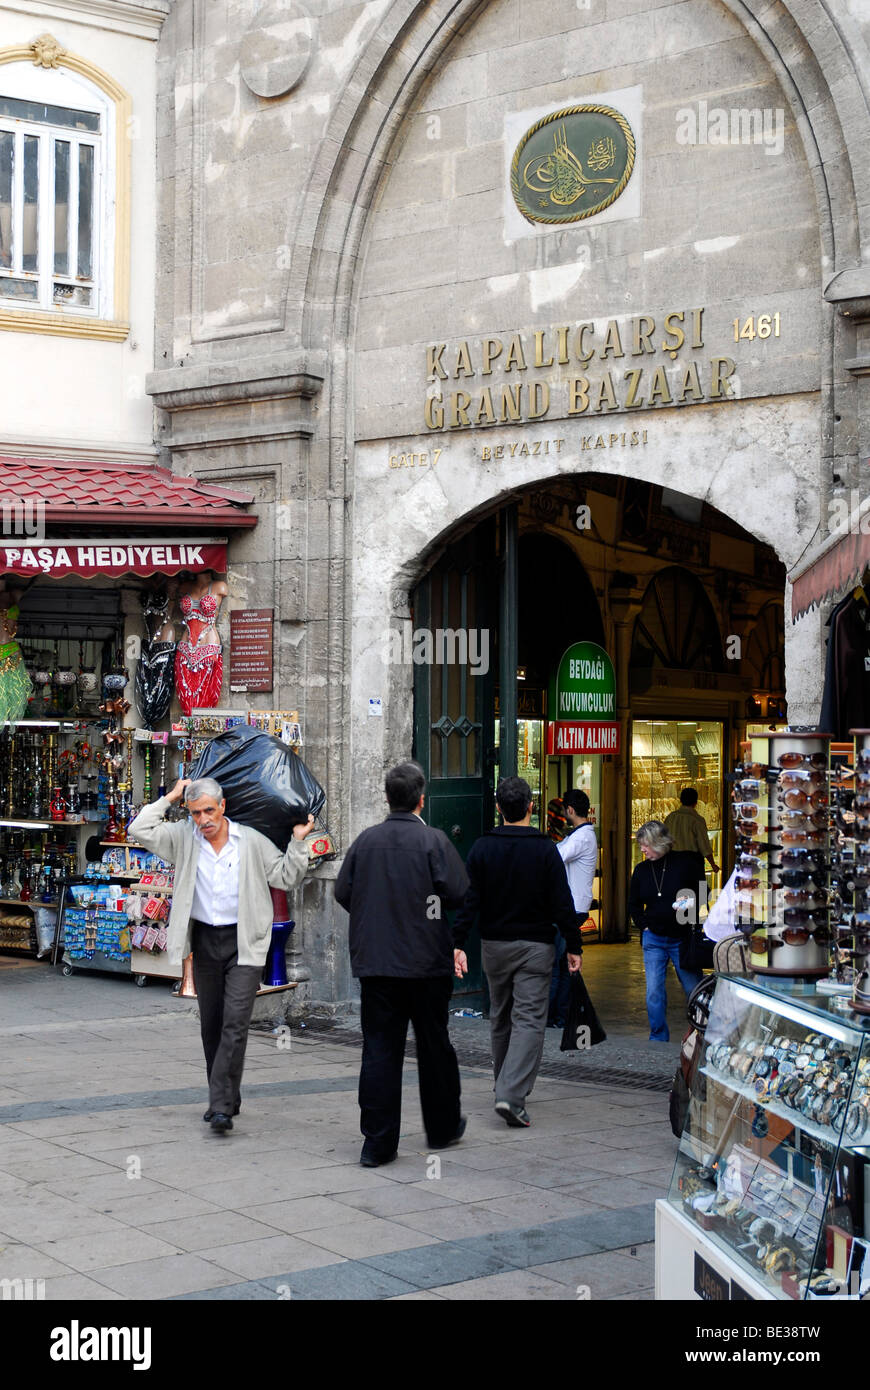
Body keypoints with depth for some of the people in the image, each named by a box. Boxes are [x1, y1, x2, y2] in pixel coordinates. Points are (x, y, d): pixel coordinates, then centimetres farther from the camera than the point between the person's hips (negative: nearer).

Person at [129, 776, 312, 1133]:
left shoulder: (252, 842, -1)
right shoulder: (183, 839, 2)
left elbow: (286, 878, 7)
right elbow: (140, 831, -6)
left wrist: (297, 842, -7)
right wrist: (169, 798, -4)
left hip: (244, 943, -3)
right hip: (205, 940, 3)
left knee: (235, 1023, -13)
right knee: (211, 1025, 11)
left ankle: (221, 1106, -15)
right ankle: (226, 1098, 24)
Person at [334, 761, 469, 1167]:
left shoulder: (365, 840, 1)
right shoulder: (433, 841, -10)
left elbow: (342, 892, 4)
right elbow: (459, 894, -14)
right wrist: (429, 903, 7)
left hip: (374, 962, 3)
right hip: (427, 962, -3)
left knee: (379, 1049, 3)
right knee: (434, 1046, 13)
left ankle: (377, 1142, 1)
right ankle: (442, 1128, 27)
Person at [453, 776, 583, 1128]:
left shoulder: (482, 847, -1)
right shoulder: (545, 849, -8)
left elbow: (468, 900, -5)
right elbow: (562, 904, -7)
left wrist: (458, 944, -4)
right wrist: (573, 946, 0)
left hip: (494, 944, 3)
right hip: (535, 947, -3)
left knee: (500, 1018, 18)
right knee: (529, 1020, -5)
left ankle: (505, 1085, 30)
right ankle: (512, 1096, -18)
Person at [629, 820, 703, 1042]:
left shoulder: (684, 863, -6)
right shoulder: (641, 870, 5)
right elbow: (633, 905, 17)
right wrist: (644, 925, 4)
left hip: (682, 939, -3)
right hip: (654, 940, 3)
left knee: (694, 989, 5)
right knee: (654, 992, -1)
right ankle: (658, 1038, 10)